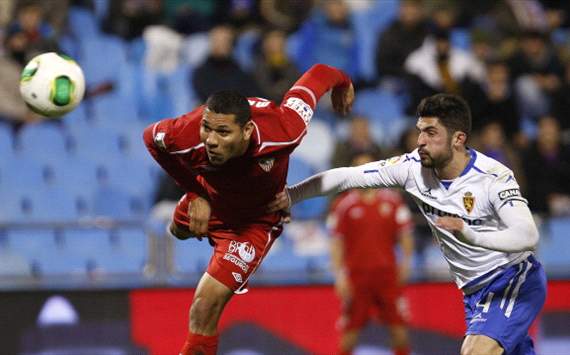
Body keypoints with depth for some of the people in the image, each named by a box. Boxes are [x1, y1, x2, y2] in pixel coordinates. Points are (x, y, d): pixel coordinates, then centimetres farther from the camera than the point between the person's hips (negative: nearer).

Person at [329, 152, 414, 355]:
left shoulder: (392, 200, 7)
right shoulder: (343, 205, 2)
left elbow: (405, 234, 8)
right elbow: (336, 244, 1)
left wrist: (405, 262, -6)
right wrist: (340, 276, -7)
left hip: (387, 273, 1)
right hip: (356, 275, -1)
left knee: (399, 328, -1)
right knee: (350, 332, -1)